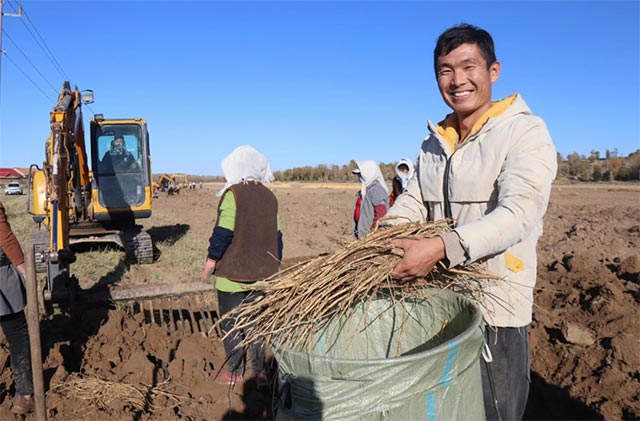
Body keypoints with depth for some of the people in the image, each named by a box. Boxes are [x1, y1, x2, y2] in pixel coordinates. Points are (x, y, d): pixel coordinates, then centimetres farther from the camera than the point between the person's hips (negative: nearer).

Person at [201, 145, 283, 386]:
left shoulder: (233, 194, -13)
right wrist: (274, 267, 18)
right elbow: (276, 236, 9)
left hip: (233, 273, -5)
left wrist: (209, 263, -5)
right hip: (262, 274, 6)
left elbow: (222, 233, -15)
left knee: (231, 323, 9)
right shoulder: (269, 197, 6)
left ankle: (234, 372, 18)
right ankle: (259, 371, 19)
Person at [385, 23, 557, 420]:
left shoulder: (525, 131, -8)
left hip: (495, 311, -6)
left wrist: (441, 247, -34)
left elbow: (519, 213, -21)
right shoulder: (434, 143, 13)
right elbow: (413, 202, 8)